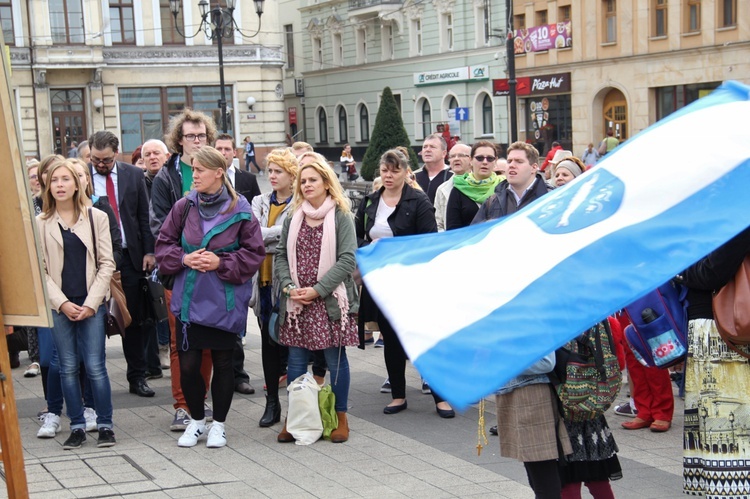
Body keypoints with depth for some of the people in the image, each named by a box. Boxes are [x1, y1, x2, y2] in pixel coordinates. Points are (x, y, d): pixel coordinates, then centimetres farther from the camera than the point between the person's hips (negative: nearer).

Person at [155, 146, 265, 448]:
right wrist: (183, 258, -9)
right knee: (187, 365, 2)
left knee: (223, 363, 8)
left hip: (225, 302, -2)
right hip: (189, 300, 2)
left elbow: (254, 253, -2)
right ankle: (196, 421, 24)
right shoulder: (184, 207, 1)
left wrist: (221, 263, -13)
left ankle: (219, 424, 24)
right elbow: (164, 245, 9)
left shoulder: (240, 210, -7)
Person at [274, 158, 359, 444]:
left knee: (335, 359, 3)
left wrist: (317, 290, -14)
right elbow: (281, 255, 11)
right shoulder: (293, 219, 11)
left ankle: (340, 417, 15)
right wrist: (288, 286, -7)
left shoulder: (341, 217, -3)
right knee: (296, 361, 6)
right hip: (296, 302, 4)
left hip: (330, 300, -4)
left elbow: (347, 260, -9)